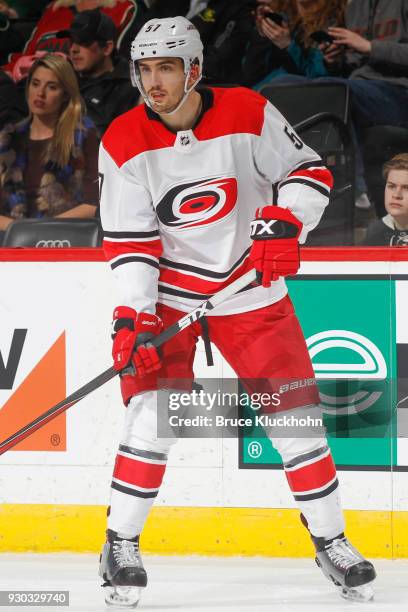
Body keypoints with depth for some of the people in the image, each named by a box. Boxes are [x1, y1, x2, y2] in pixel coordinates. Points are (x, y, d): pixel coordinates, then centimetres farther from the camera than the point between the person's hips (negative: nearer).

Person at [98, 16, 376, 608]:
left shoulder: (249, 114, -13)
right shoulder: (124, 142, -11)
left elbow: (310, 170, -3)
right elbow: (129, 239, -11)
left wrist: (284, 221, -21)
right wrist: (133, 315, -21)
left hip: (250, 285, 0)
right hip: (166, 291, 0)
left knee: (294, 412, 0)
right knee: (152, 411, -14)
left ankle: (331, 540, 15)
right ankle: (121, 545, 0)